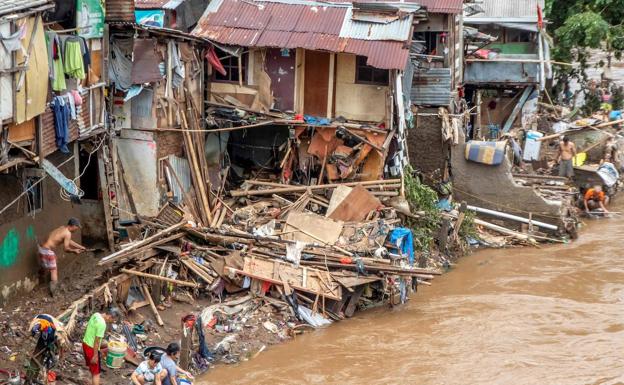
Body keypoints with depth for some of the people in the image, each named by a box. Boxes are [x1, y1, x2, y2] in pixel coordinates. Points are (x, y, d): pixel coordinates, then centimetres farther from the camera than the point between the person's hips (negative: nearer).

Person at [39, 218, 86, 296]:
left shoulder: (62, 228, 15)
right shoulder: (68, 233, -13)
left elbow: (69, 242, 25)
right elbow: (66, 248, -14)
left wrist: (80, 247, 27)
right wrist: (75, 251, 4)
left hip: (42, 248, 9)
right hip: (47, 251, -9)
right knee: (53, 270, -1)